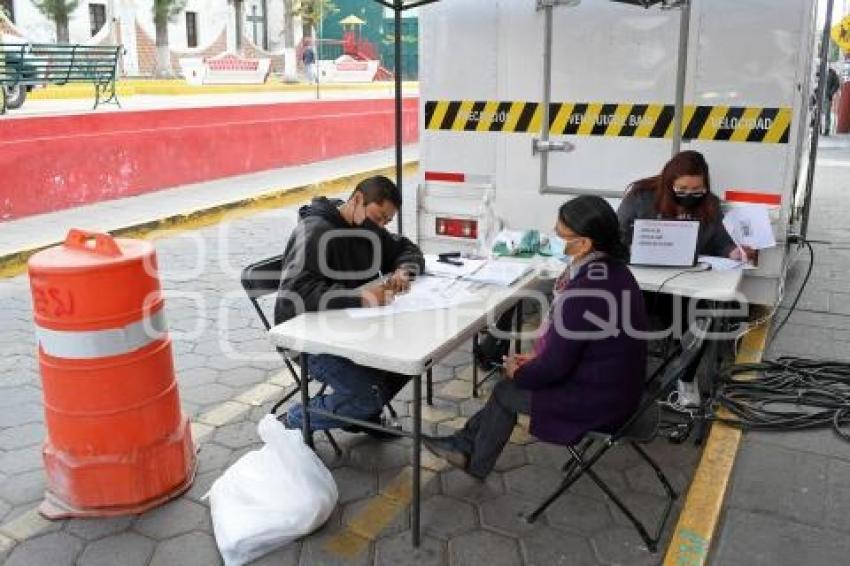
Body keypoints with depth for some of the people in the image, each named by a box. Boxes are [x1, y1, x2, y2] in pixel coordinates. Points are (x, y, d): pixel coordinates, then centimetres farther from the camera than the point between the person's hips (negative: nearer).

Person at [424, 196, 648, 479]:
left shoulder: (583, 291, -31)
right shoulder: (612, 268, -2)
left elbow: (555, 365, -22)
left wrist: (518, 373, -4)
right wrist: (536, 356, 10)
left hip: (596, 402, -8)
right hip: (617, 385, 8)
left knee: (506, 391, 9)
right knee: (514, 380, 16)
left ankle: (475, 463, 32)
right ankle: (467, 442, 28)